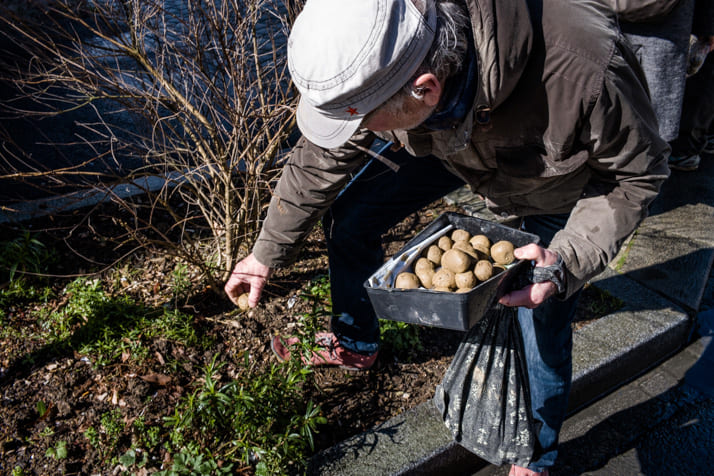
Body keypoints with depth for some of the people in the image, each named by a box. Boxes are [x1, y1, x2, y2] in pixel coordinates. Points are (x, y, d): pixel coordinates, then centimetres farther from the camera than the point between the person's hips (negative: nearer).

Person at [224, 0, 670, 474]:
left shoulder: (583, 73, -46)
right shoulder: (379, 56, -32)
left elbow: (637, 173, -24)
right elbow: (323, 156, -14)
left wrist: (566, 260, -38)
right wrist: (268, 254, -3)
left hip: (565, 175, -3)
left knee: (545, 333, -2)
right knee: (348, 216, -2)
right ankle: (355, 344, 28)